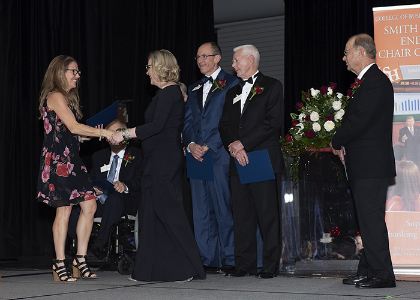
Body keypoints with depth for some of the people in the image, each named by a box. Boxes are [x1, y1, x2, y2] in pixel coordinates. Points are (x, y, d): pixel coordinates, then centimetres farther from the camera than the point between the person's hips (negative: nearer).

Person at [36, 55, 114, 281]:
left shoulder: (67, 98, 21)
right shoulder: (55, 96, -9)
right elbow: (73, 127, -17)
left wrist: (94, 134, 7)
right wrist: (102, 133, -13)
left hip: (71, 160, 9)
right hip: (57, 159, -9)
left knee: (89, 205, 2)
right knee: (63, 210, -7)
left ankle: (80, 259, 10)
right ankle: (60, 265, 0)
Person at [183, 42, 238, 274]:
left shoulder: (231, 84, 1)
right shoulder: (193, 89, 21)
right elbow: (187, 121, 16)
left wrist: (208, 146, -12)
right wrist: (191, 145, -4)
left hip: (220, 156, -6)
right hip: (196, 156, 6)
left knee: (224, 208, -5)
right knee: (201, 210, 5)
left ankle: (230, 260, 1)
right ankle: (208, 261, 10)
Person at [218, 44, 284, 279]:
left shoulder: (272, 86, 2)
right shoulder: (233, 92, 22)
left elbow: (273, 122, -10)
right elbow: (224, 125, 15)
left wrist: (243, 143, -12)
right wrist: (233, 147, -5)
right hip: (238, 162, 6)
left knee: (268, 213, -5)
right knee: (242, 213, 4)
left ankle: (270, 265, 1)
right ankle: (245, 264, 9)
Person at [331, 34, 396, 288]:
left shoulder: (375, 82, -15)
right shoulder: (369, 81, 19)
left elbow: (358, 122, -21)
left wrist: (336, 142, -6)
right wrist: (343, 144, 5)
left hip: (371, 164, -10)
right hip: (366, 164, 10)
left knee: (371, 218, -8)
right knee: (368, 219, 12)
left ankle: (382, 274, -3)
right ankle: (368, 271, 18)